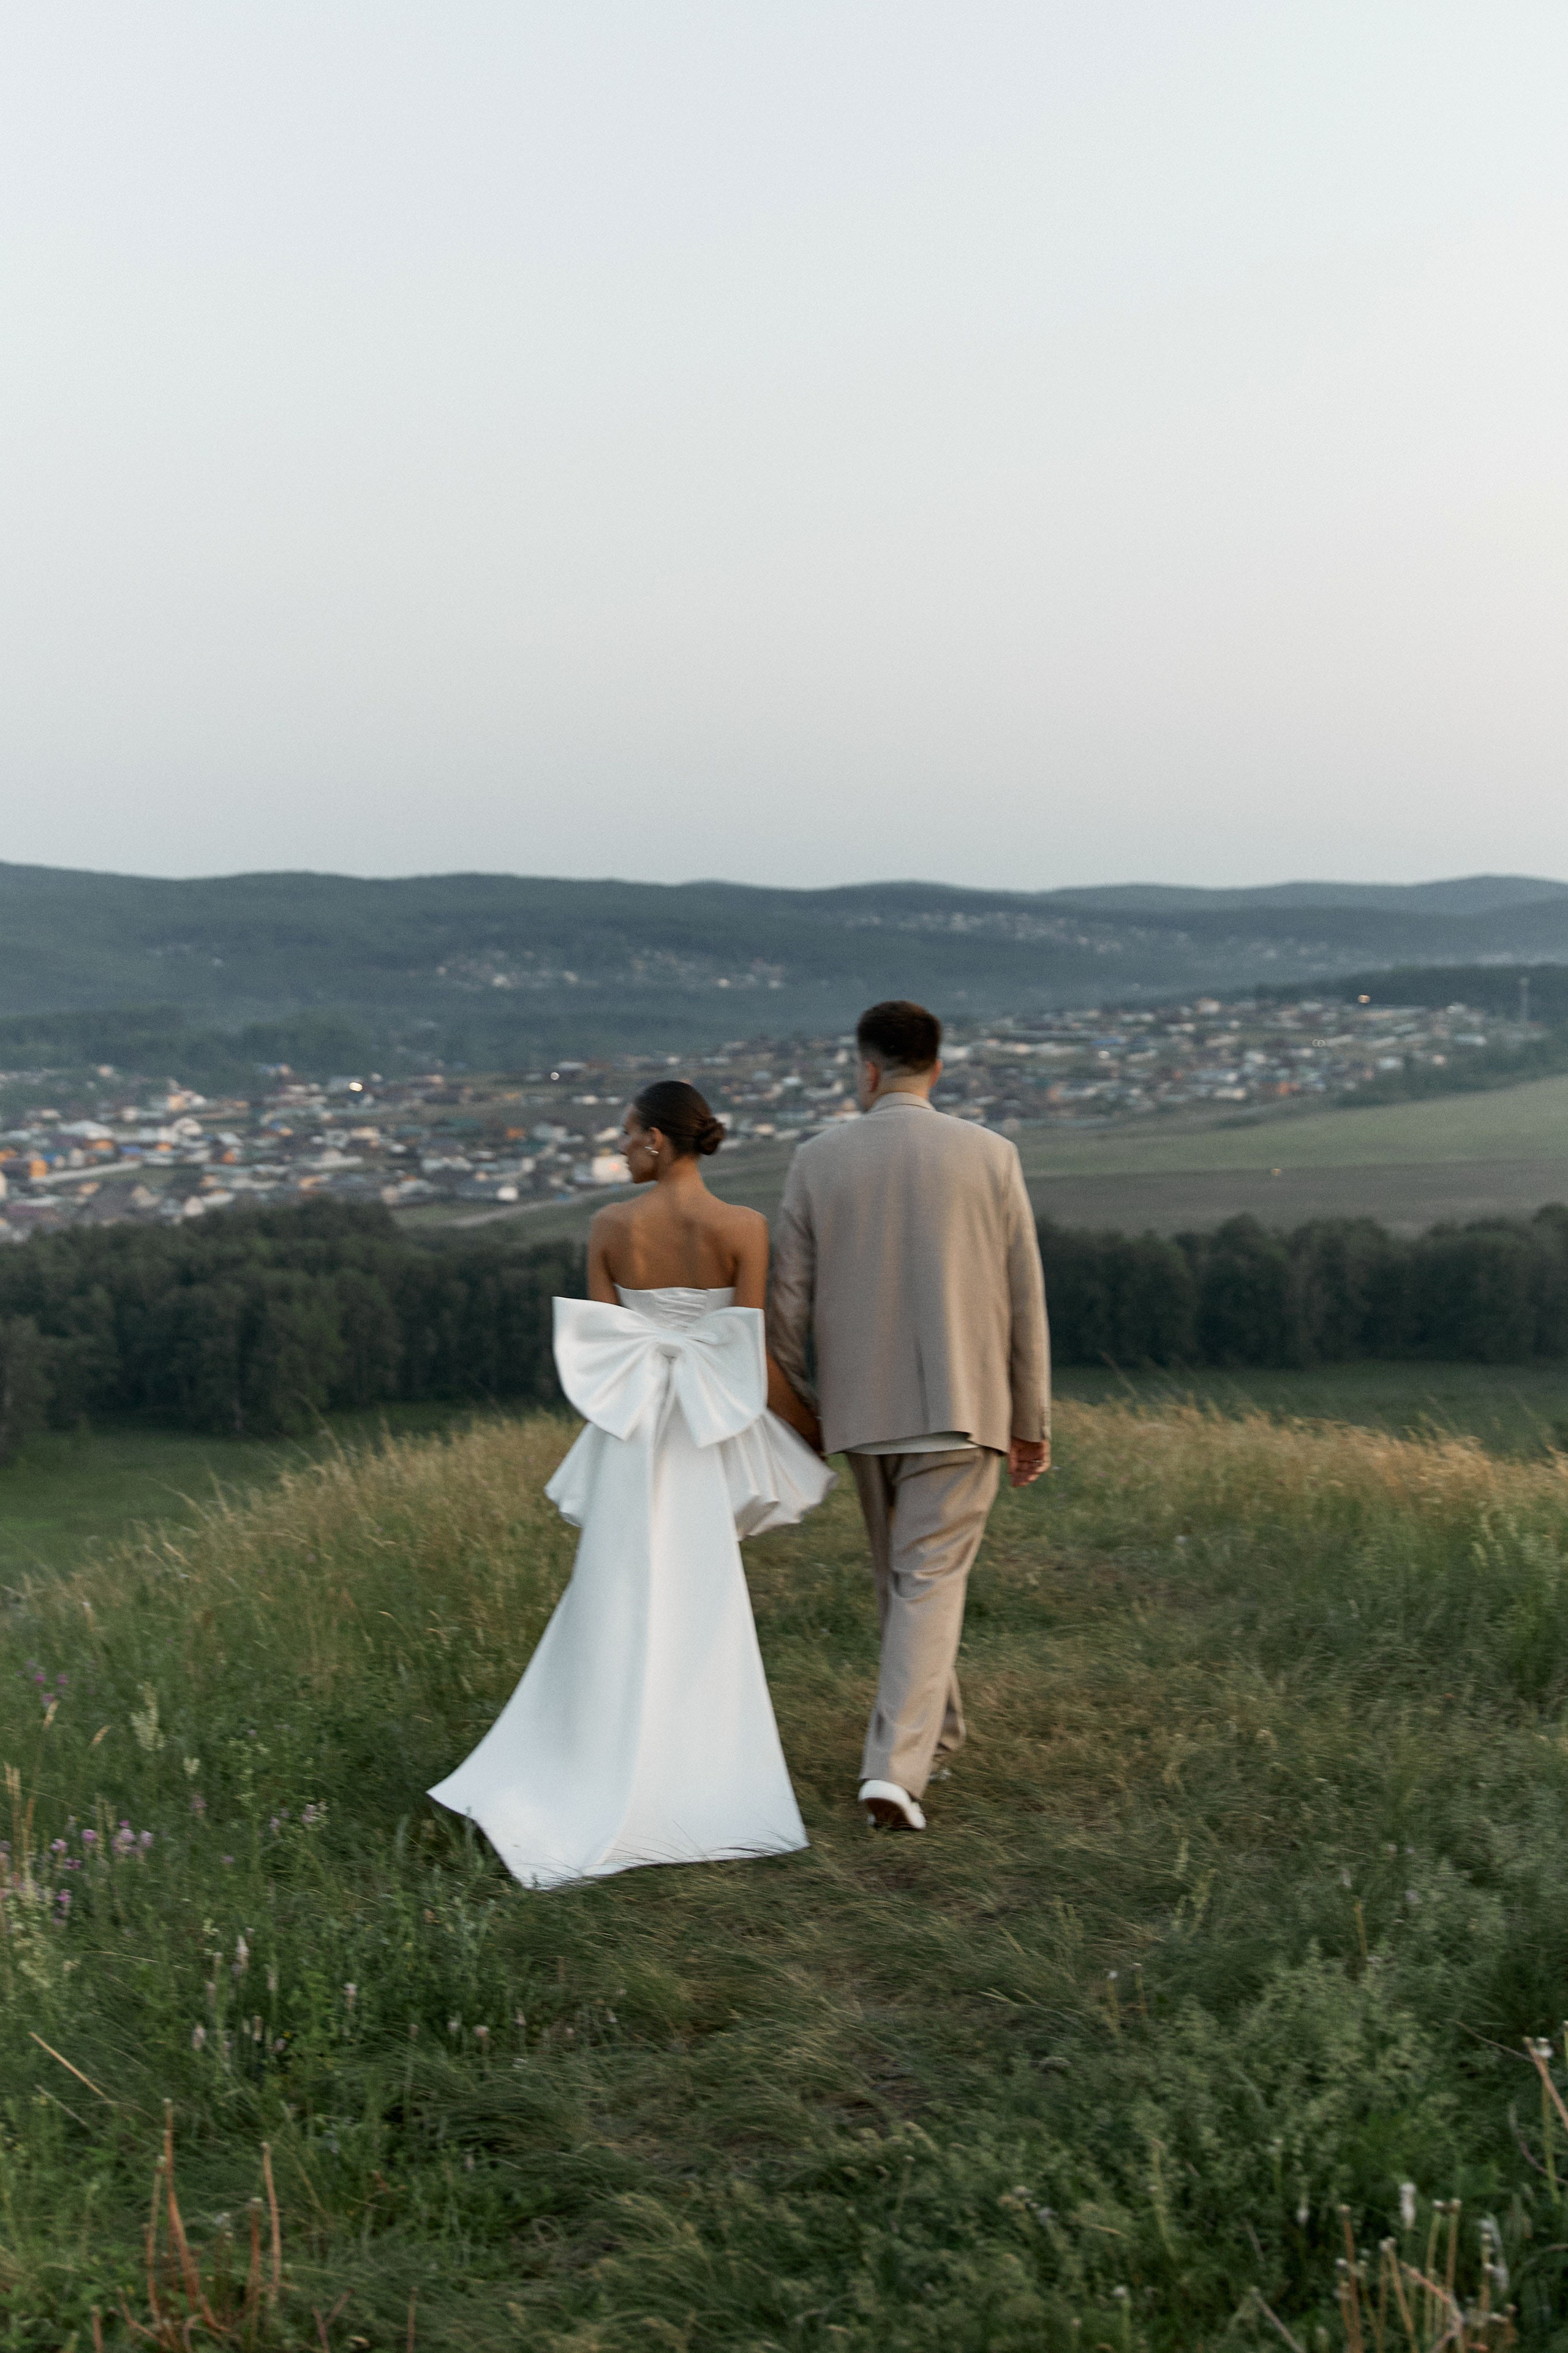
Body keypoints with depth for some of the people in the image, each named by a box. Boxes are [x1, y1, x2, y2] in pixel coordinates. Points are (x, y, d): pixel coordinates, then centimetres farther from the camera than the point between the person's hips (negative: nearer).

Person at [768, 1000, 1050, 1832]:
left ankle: (935, 1725, 38)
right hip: (963, 1404, -2)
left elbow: (788, 1298, 0)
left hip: (863, 1405, 2)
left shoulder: (818, 1158, -2)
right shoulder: (990, 1156, -4)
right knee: (931, 1579, 1)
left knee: (899, 1574, 20)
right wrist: (1031, 1420, 7)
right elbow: (1025, 1300, -2)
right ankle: (895, 1766, -10)